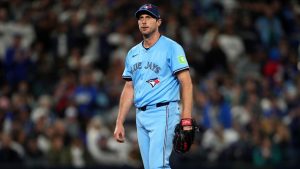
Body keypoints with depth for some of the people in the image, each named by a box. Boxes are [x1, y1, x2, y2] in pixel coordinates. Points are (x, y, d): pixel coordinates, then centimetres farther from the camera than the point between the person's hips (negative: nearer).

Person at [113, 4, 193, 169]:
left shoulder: (171, 48, -4)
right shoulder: (133, 53, 16)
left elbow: (186, 83, -9)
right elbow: (129, 89, 19)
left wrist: (186, 119, -19)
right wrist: (119, 123, 13)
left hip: (163, 113, -7)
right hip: (141, 116, 7)